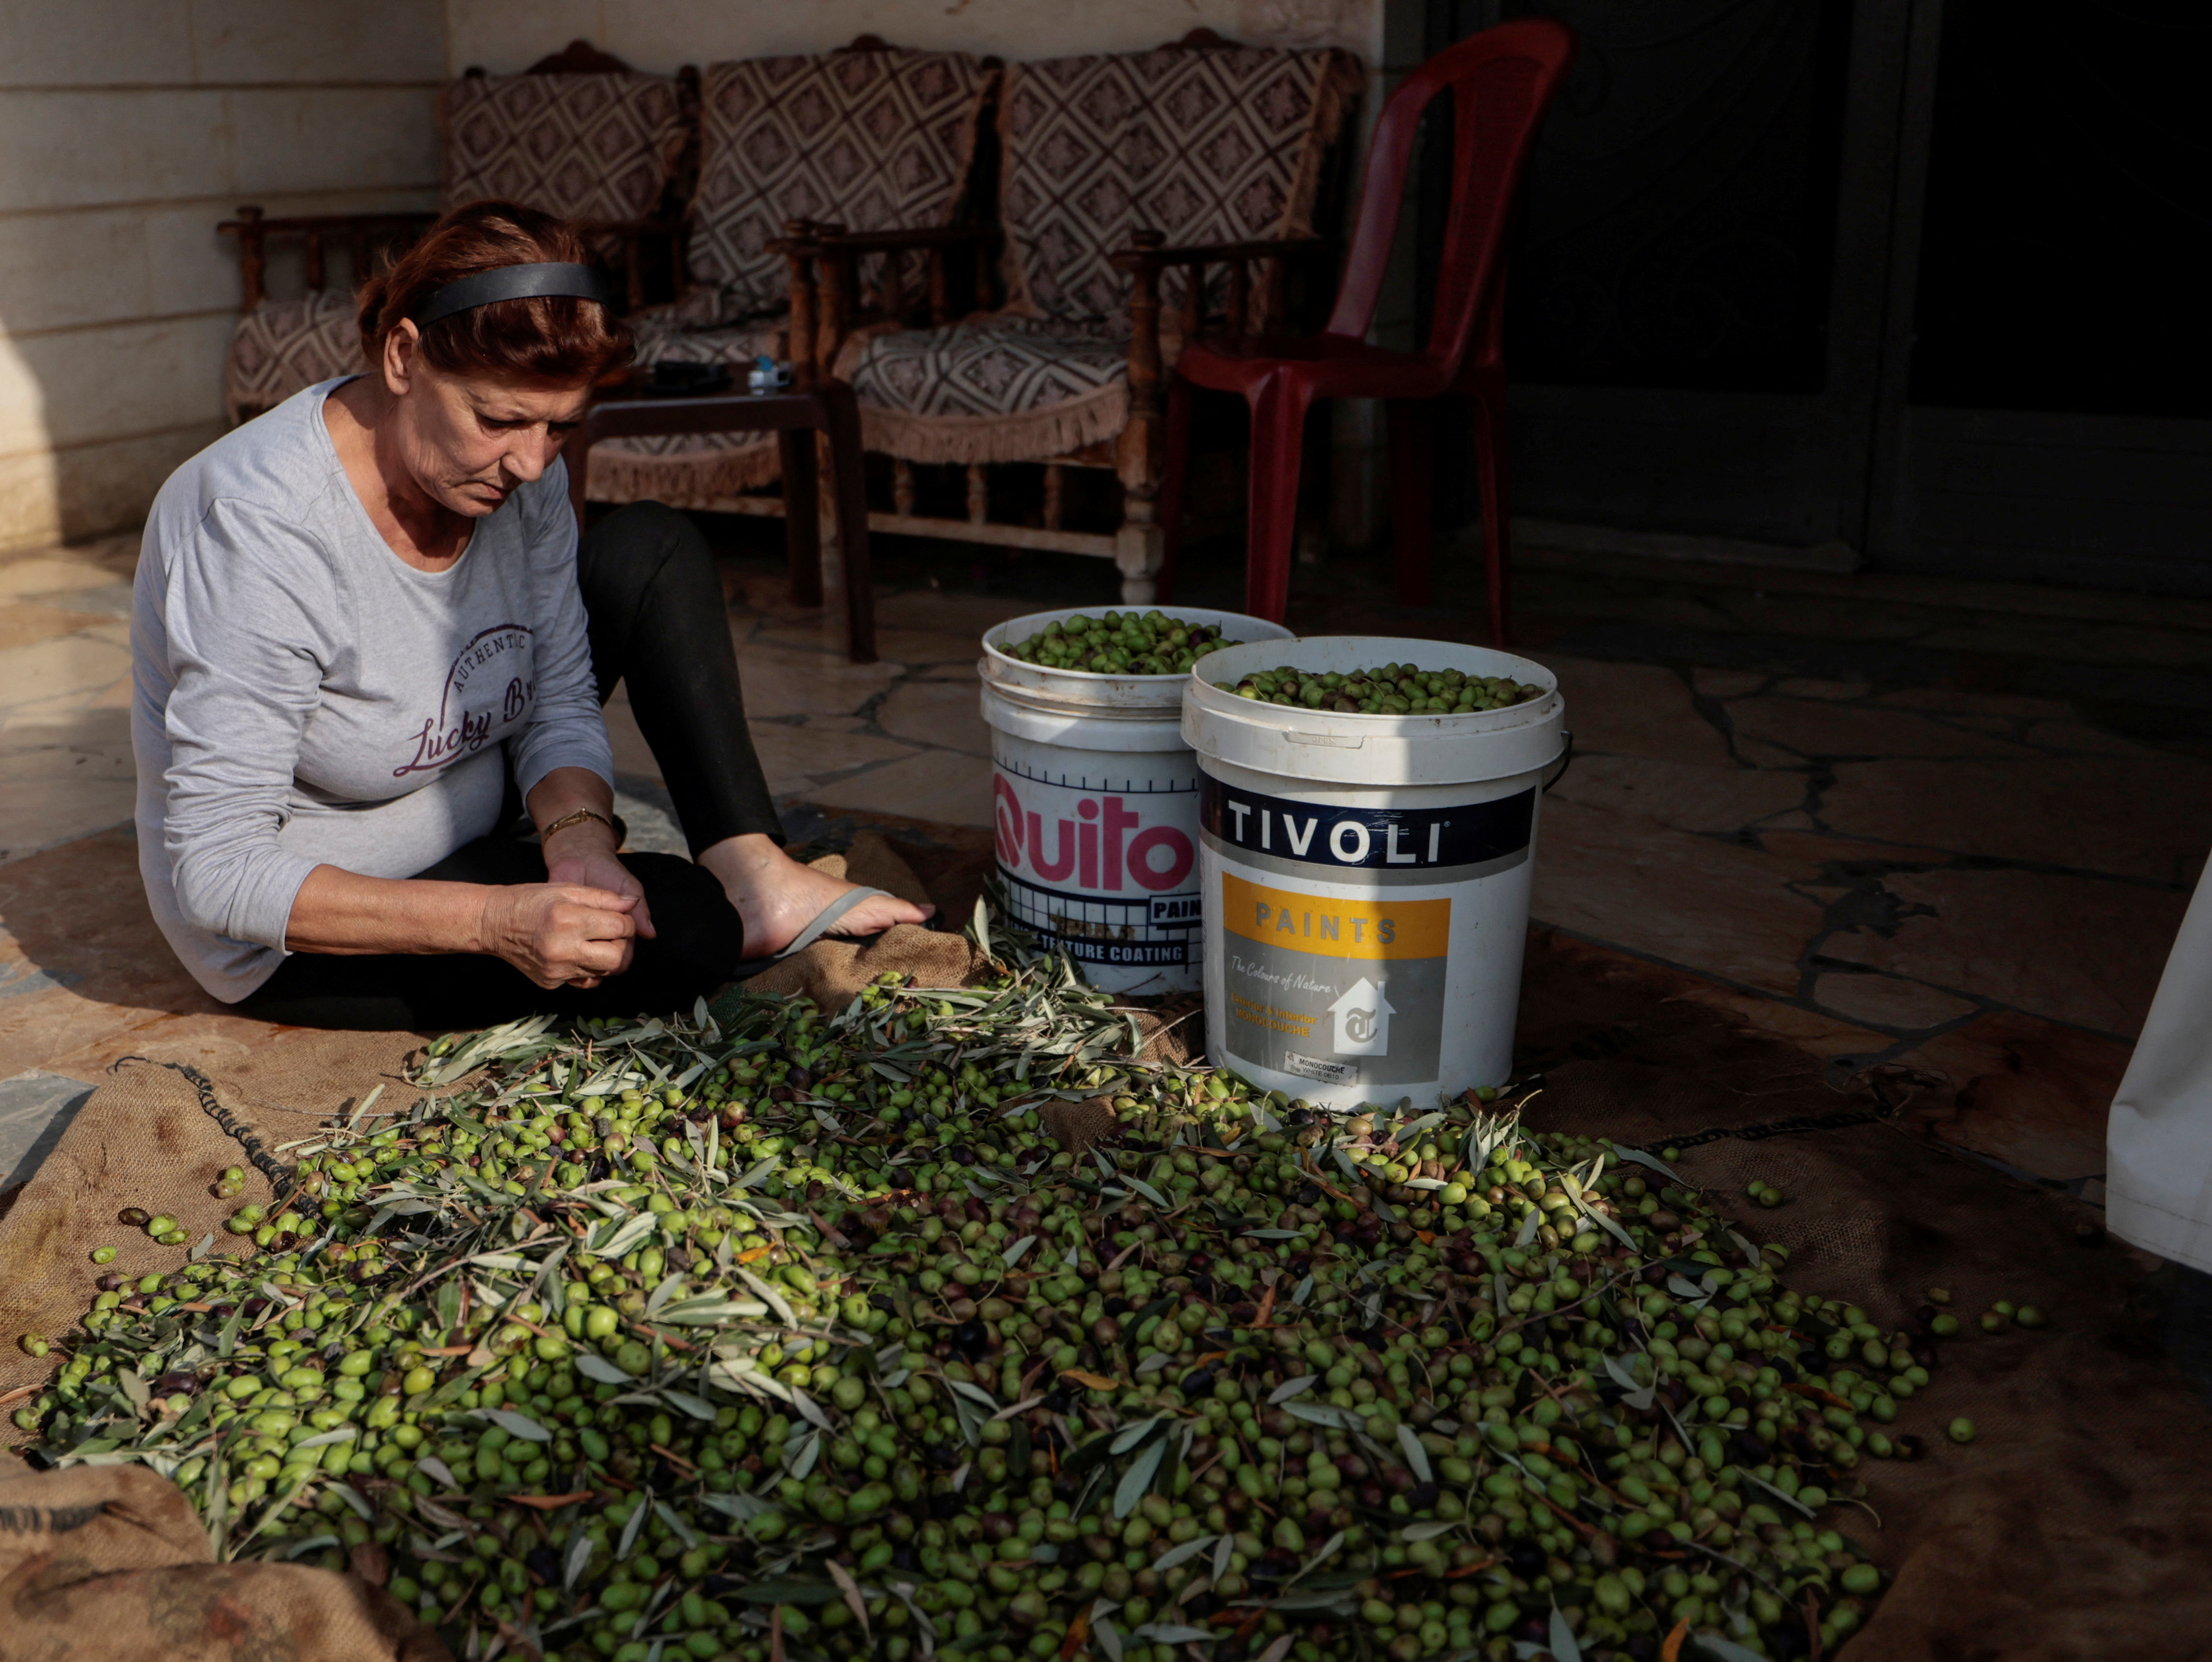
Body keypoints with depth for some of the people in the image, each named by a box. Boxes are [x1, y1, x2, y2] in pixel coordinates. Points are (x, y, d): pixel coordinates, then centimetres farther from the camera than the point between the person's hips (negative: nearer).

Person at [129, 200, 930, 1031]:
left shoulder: (521, 472, -10)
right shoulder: (261, 529, -31)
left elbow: (561, 709, -2)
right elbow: (217, 870, -29)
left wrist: (576, 841, -25)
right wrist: (496, 922, -38)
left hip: (467, 823, 7)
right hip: (299, 940, -7)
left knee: (651, 549, -3)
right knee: (681, 920, -27)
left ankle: (753, 870, -10)